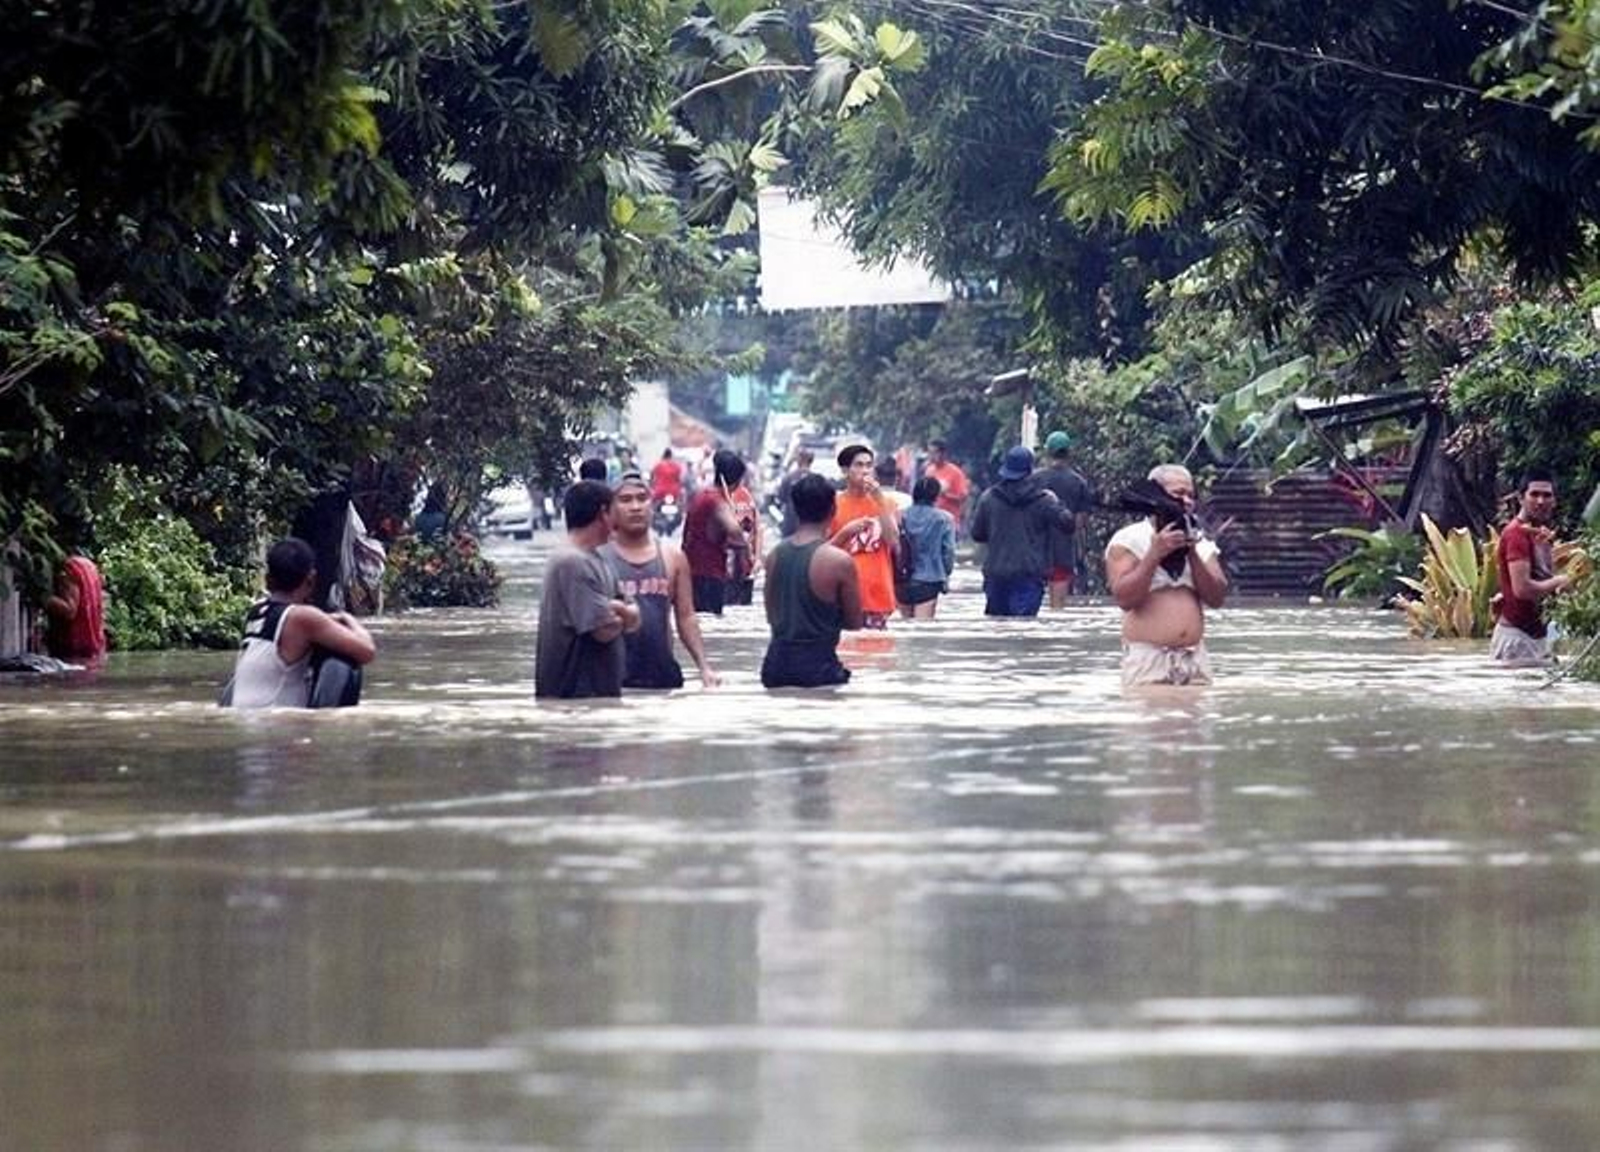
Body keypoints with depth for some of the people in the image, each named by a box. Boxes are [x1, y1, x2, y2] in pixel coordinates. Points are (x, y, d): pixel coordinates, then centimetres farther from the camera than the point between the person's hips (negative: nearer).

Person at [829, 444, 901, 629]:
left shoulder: (885, 502, 8)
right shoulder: (834, 505, 3)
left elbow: (893, 542, -7)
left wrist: (879, 501, -10)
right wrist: (846, 532, -14)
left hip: (878, 595, 2)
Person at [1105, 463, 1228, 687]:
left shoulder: (1201, 543, 15)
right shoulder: (1128, 540, 1)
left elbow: (1216, 598, 3)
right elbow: (1124, 598, -10)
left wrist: (1193, 554, -7)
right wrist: (1154, 555, -17)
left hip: (1195, 658, 4)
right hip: (1147, 660, -4)